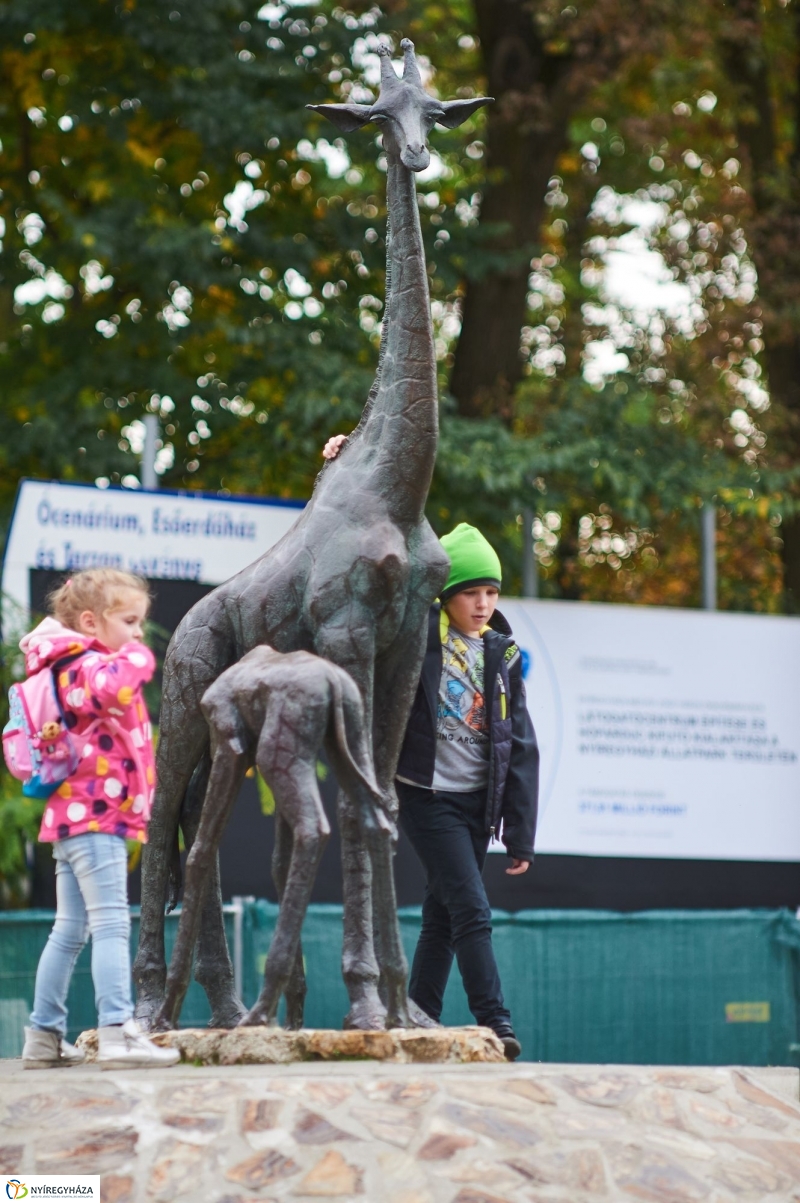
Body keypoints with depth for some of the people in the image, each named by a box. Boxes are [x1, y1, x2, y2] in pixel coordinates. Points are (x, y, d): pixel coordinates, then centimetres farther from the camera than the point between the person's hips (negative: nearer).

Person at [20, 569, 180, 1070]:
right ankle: (117, 1033, -20)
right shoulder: (89, 665, -13)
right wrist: (135, 654, -20)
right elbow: (116, 685, -36)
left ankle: (45, 1036, 17)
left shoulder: (72, 666, 18)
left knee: (70, 929, 13)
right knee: (111, 924, -14)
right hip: (97, 816, -11)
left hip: (75, 816, 11)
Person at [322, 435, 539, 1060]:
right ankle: (495, 1024, -14)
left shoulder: (503, 656, 7)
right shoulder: (419, 631, -5)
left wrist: (521, 834, 3)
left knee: (442, 917, 9)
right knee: (472, 910, -13)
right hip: (427, 793, -5)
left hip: (476, 800, 5)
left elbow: (520, 747, 7)